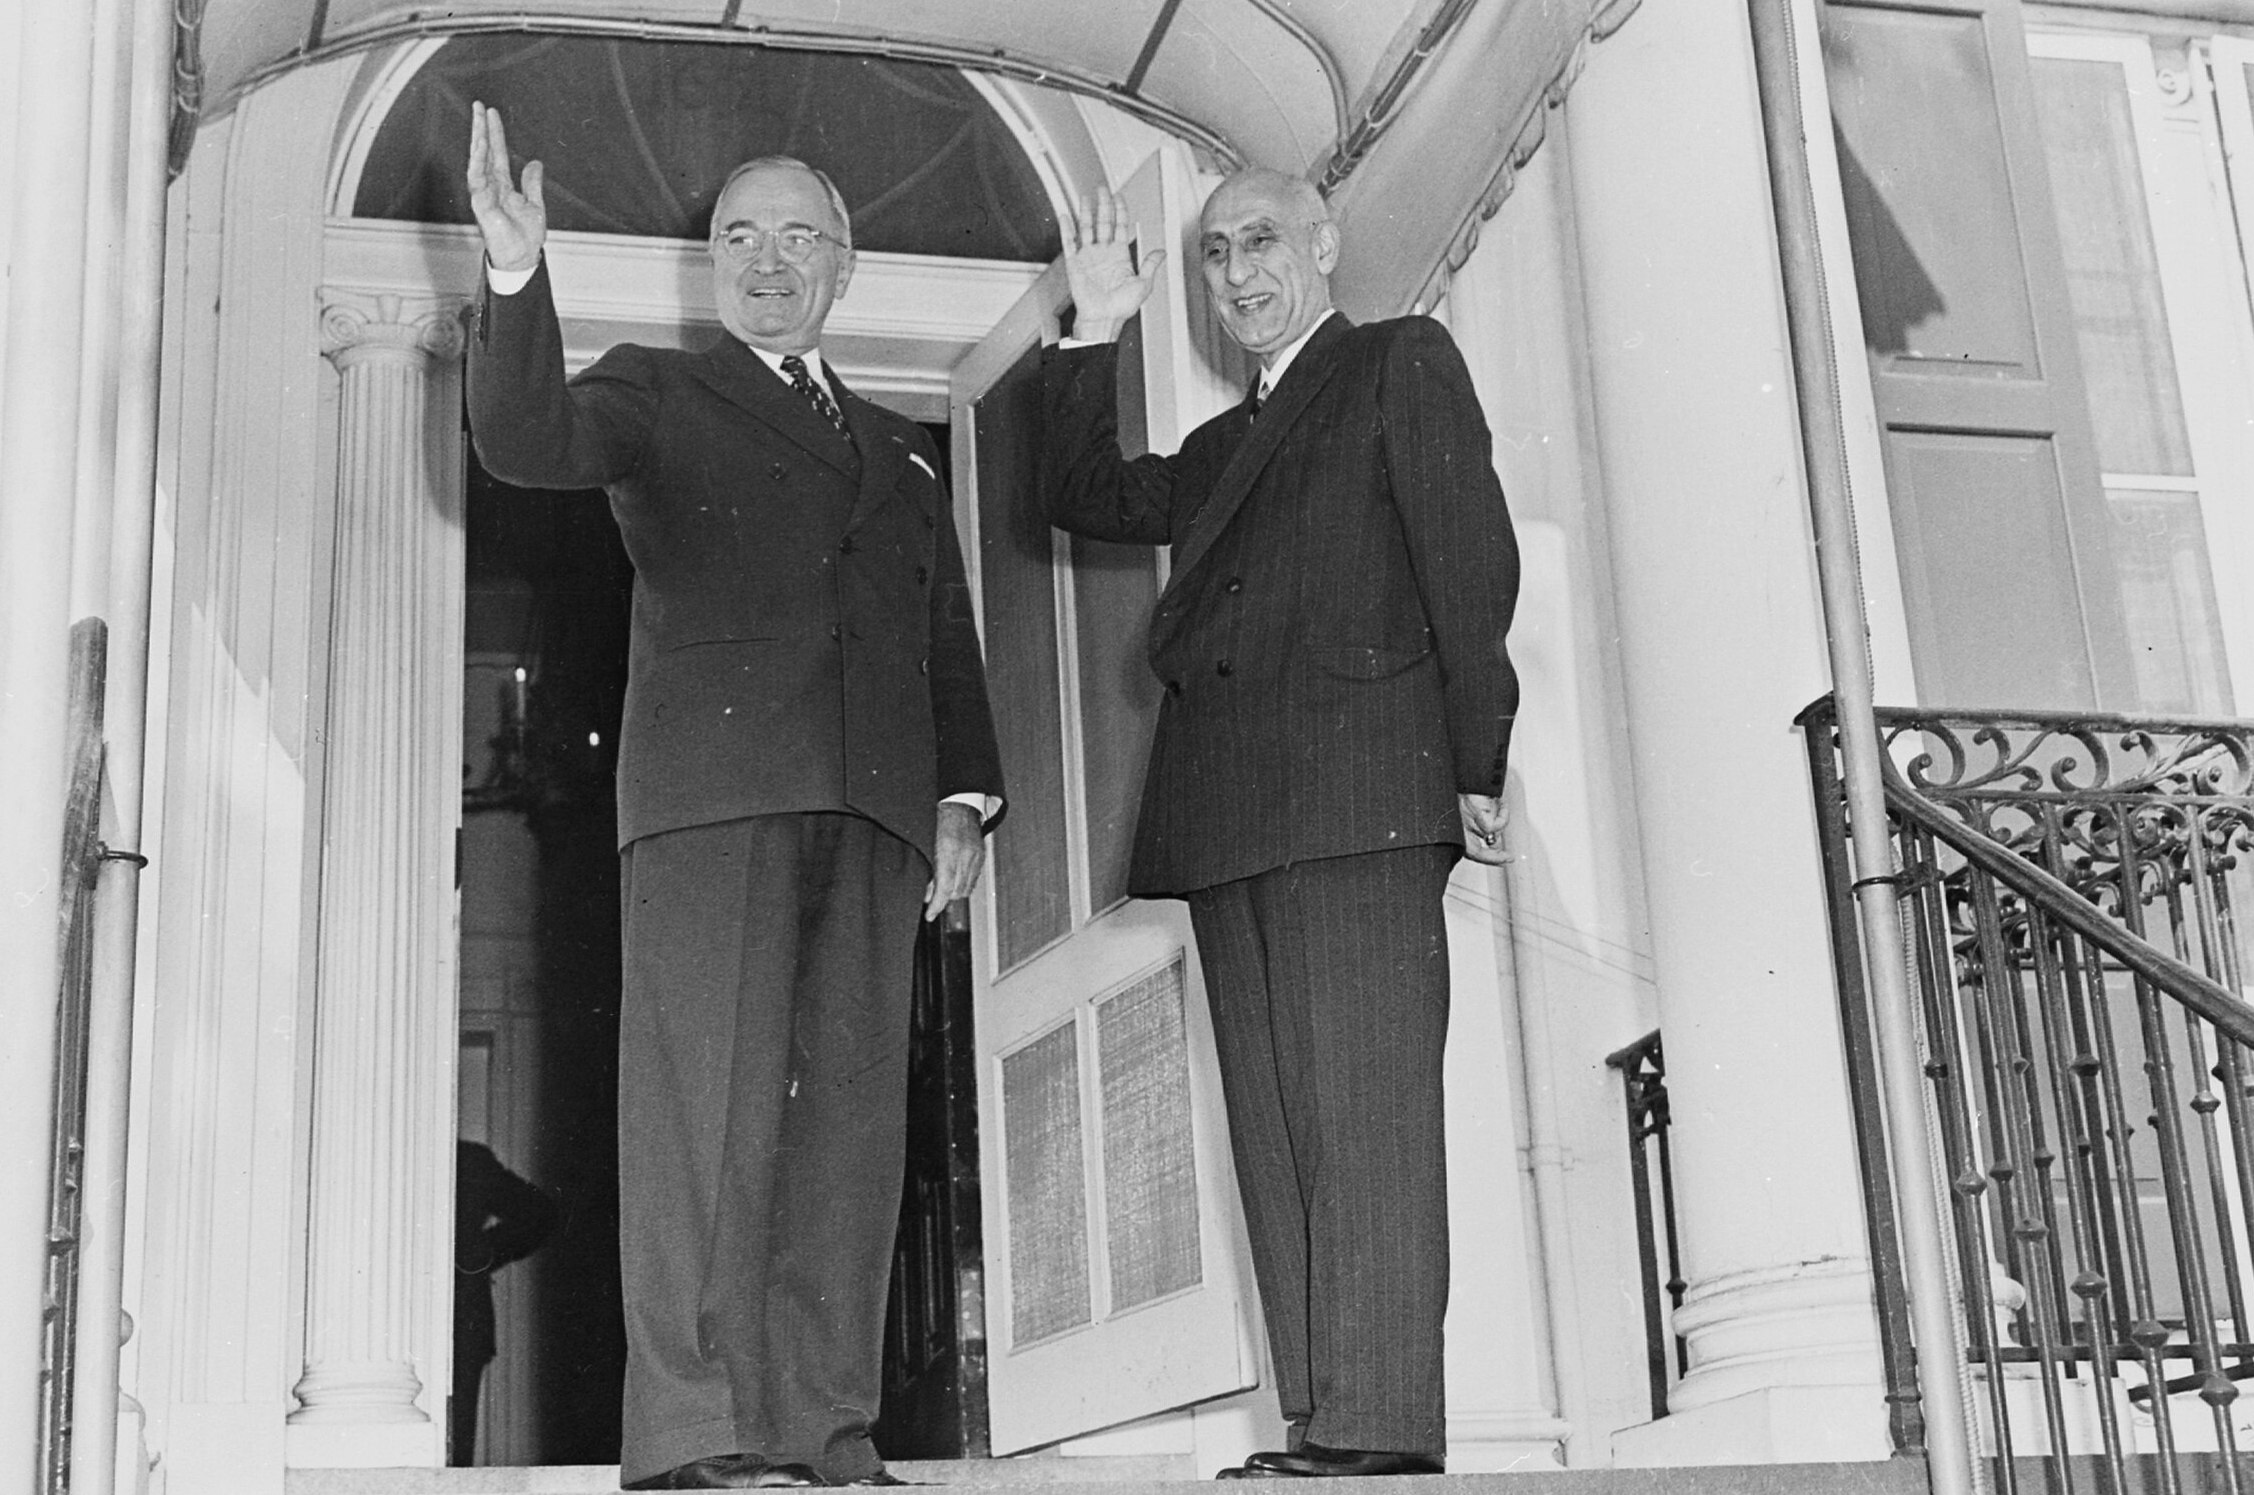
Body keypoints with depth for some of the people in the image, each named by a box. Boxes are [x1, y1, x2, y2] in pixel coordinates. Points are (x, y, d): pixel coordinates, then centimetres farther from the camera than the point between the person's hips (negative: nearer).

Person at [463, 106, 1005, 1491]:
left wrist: (965, 793, 10)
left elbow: (949, 637, 23)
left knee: (853, 1104, -3)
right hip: (713, 779, -4)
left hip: (874, 803, 4)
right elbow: (524, 441, -4)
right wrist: (519, 274, -20)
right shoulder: (655, 391, 16)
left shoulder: (899, 446, 28)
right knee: (710, 1090, -12)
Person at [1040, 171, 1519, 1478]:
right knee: (1276, 1128, 0)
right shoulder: (1226, 445, 31)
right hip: (1230, 820, 7)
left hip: (1360, 784, -7)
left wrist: (1476, 766, -9)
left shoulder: (1404, 363, 10)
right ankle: (1317, 1429, -1)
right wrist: (1097, 334, 16)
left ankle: (1381, 1428, -16)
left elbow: (1473, 558, 0)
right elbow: (1090, 498, 24)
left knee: (1364, 1111, -14)